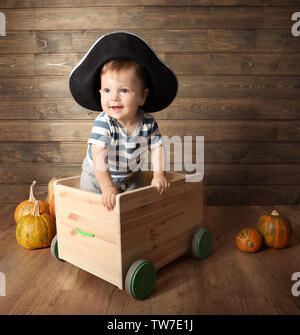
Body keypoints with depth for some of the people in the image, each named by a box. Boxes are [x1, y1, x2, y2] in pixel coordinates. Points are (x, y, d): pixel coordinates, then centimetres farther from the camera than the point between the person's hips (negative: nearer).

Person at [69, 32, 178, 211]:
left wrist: (159, 174, -17)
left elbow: (157, 147, -7)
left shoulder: (148, 122, -19)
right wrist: (108, 187, -44)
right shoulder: (102, 124, -31)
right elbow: (99, 158, -37)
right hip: (97, 176, -3)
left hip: (131, 176, 3)